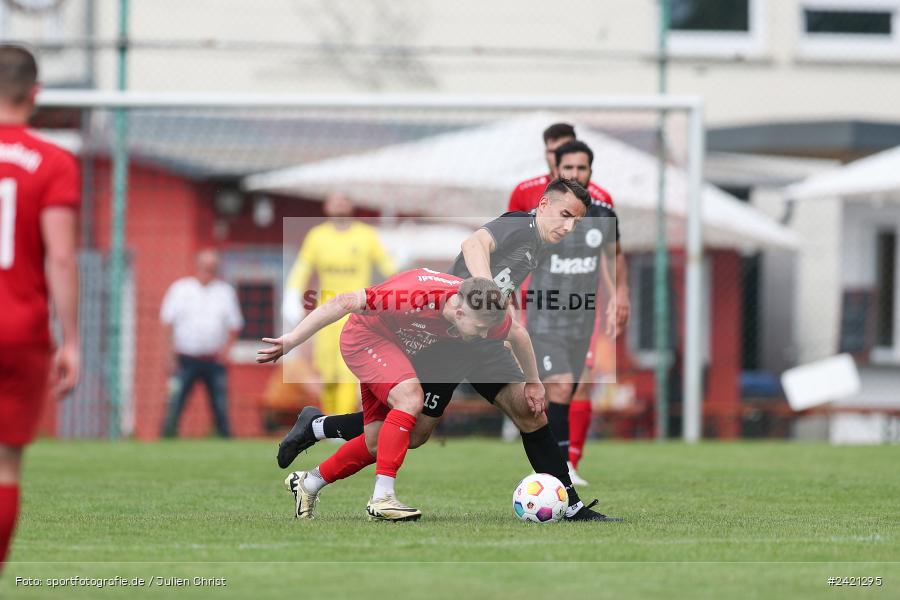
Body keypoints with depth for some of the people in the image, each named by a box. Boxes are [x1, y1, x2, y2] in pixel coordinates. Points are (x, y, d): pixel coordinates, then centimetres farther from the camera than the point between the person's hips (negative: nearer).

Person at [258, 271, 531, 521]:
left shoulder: (482, 313, -21)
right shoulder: (418, 296, -40)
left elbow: (518, 334, 3)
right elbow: (345, 303, -36)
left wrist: (534, 382, 13)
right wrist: (292, 339, -35)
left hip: (401, 351, 7)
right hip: (365, 336, -7)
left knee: (377, 444, 7)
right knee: (410, 398, -31)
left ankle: (309, 482, 29)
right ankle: (382, 497, -30)